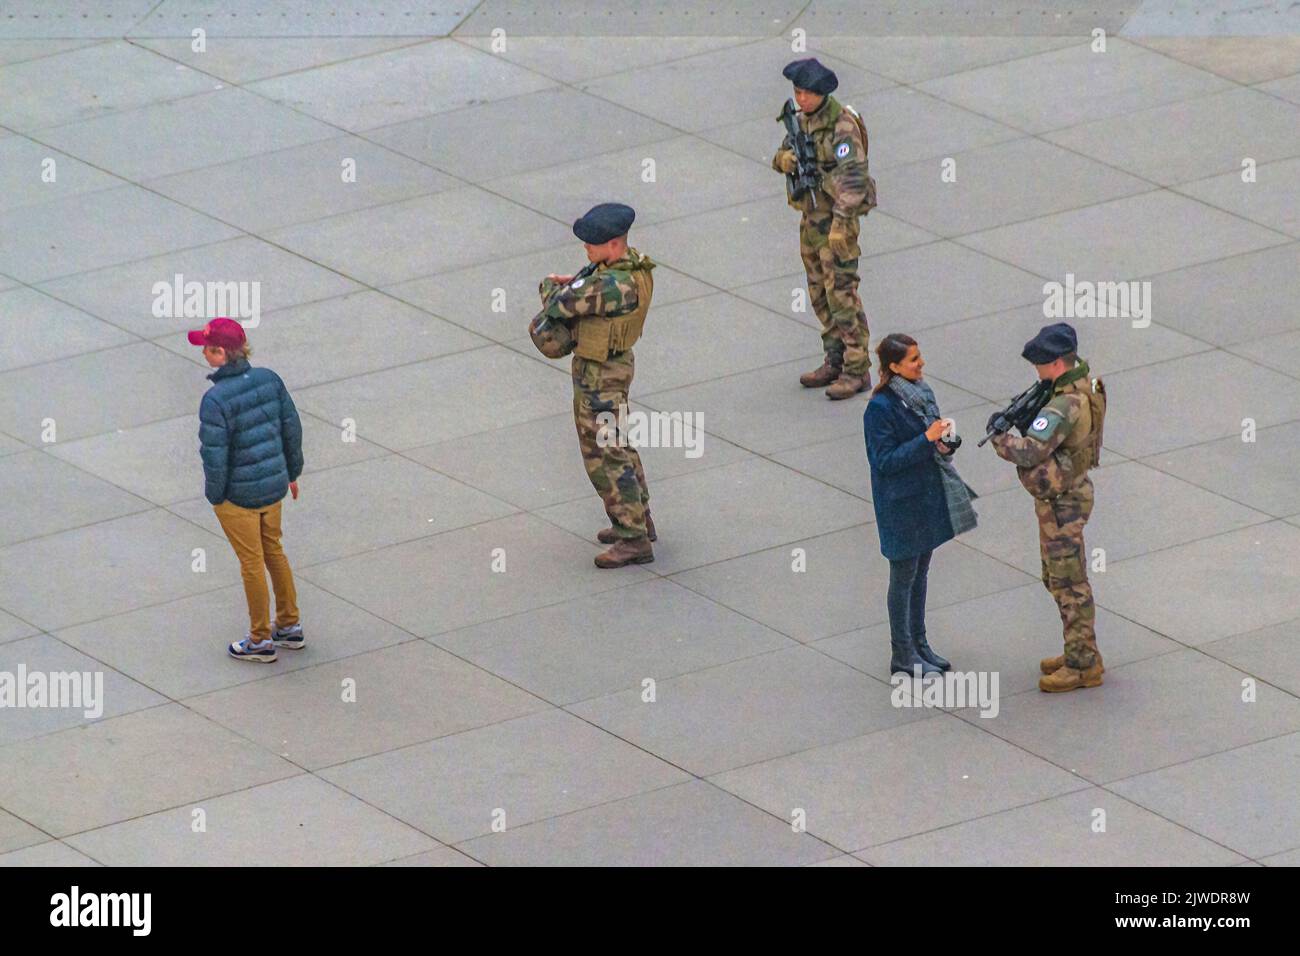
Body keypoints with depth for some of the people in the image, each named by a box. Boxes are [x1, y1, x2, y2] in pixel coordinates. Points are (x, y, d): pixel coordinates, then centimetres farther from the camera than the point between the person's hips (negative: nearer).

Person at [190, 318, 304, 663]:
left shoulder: (216, 400, -26)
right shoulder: (269, 379, -7)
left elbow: (214, 455, -21)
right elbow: (291, 428, 2)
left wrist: (214, 495, -6)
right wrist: (292, 472, 16)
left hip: (238, 495, -6)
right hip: (274, 485, 6)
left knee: (252, 563, 10)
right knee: (273, 550, 25)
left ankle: (261, 640, 27)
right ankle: (290, 626, 38)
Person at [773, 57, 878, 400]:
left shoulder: (842, 125, -19)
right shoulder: (803, 120, 8)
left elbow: (851, 176, -24)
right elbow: (780, 158, 15)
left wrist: (840, 224, -30)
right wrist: (785, 160, -12)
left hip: (837, 215, -9)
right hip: (810, 215, 9)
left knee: (841, 292, -9)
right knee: (820, 293, 13)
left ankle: (857, 371, -7)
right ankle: (835, 362, 22)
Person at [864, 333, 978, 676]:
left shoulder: (921, 391, 3)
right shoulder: (881, 407, -22)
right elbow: (885, 460, -21)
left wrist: (946, 441, -7)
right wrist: (927, 439, -27)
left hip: (928, 494, 8)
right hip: (901, 503, -8)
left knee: (920, 572, 17)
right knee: (904, 576, 3)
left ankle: (919, 644, 29)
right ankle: (903, 657, 14)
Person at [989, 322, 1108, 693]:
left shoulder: (1064, 407, -31)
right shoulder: (1085, 382, 0)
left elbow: (1030, 453, -36)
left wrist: (999, 438, -17)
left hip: (1061, 504, -10)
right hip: (1071, 490, 10)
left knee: (1069, 584, 1)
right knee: (1057, 578, 20)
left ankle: (1083, 665, 10)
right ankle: (1081, 652, 30)